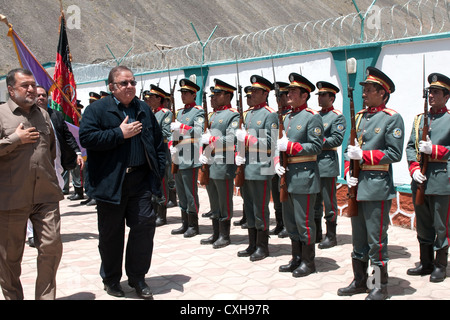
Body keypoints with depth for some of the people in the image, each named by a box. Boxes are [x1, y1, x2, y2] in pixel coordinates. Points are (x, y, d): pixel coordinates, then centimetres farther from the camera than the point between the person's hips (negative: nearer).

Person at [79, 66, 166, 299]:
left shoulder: (144, 109, 13)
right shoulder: (97, 109, -2)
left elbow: (158, 142, 15)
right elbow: (86, 138, -17)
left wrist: (159, 170, 6)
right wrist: (120, 134, -16)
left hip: (141, 181, 4)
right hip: (110, 182, -3)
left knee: (144, 225, 1)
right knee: (111, 234, 7)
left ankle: (137, 277, 17)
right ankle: (111, 279, 25)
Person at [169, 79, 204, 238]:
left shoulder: (198, 112, -5)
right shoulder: (179, 112, 18)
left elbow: (199, 131, -18)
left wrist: (180, 126, -20)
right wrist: (171, 146, 2)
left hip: (190, 159, -8)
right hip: (177, 159, 8)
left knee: (191, 193, -2)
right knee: (181, 192, 13)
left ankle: (193, 226, 8)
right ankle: (185, 223, 23)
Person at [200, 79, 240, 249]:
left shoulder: (233, 115, -8)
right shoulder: (213, 115, 17)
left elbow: (231, 139, -20)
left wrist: (210, 139, -19)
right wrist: (203, 154, 2)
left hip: (224, 164, -8)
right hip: (210, 163, 8)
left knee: (224, 201, 2)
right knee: (213, 201, 15)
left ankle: (225, 236, 13)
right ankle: (215, 234, 26)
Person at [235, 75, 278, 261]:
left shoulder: (270, 115, -7)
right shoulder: (247, 114, 17)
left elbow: (270, 143, -14)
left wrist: (246, 138, -18)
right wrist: (238, 155, 4)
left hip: (261, 169, -8)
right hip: (246, 169, 8)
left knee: (260, 209, 0)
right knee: (249, 209, 13)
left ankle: (262, 247, 12)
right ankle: (252, 245, 24)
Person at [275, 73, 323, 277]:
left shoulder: (312, 117, -8)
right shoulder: (287, 118, 16)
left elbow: (316, 146, -15)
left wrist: (289, 146, -19)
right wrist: (277, 162, 2)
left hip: (304, 175, -8)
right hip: (288, 175, 8)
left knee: (304, 221, -1)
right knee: (290, 220, 14)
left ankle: (308, 262, 12)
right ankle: (296, 259, 26)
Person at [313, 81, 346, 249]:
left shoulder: (338, 117, -4)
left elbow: (337, 139, -13)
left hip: (327, 163, -7)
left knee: (329, 202, -1)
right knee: (315, 200, 13)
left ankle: (331, 236, 9)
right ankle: (316, 233, 24)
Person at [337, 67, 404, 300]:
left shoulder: (393, 118, -6)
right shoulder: (359, 116, 14)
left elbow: (394, 154, -11)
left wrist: (363, 156, -16)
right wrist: (348, 172, -1)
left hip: (377, 187, -7)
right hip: (357, 186, 7)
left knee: (376, 240, 0)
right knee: (358, 238, 15)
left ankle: (380, 287, 14)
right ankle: (359, 282, 28)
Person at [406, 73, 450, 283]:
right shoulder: (419, 119, 13)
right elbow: (410, 147, 9)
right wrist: (414, 168, -5)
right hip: (420, 180, 5)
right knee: (422, 224, 13)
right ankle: (425, 263, 25)